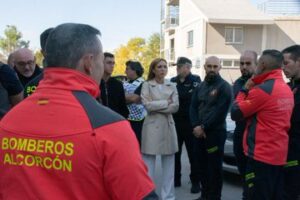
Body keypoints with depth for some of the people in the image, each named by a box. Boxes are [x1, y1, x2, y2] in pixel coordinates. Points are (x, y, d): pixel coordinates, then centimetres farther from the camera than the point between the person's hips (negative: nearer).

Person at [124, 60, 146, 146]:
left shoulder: (142, 84, -9)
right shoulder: (125, 83, 10)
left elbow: (134, 98, -20)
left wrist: (123, 96, -6)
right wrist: (129, 97, -11)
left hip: (138, 119, -6)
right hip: (126, 118, 6)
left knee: (138, 143, 4)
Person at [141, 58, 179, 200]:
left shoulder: (172, 86, 9)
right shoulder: (146, 85, 1)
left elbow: (175, 107, -2)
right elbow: (147, 105, -13)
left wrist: (156, 107, -9)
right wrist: (166, 103, -7)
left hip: (168, 126, 3)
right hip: (152, 126, -3)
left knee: (169, 165, 7)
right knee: (149, 164, 1)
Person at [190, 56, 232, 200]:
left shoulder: (224, 87, -9)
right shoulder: (200, 86, 13)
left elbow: (220, 112, -16)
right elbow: (193, 107, 8)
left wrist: (203, 127, -14)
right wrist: (196, 126, -8)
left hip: (216, 133, -6)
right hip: (200, 132, 6)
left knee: (214, 167, 1)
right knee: (202, 165, 14)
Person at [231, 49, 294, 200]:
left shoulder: (262, 90, -18)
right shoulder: (287, 89, 10)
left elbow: (235, 113, -10)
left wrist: (245, 90, 0)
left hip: (261, 155, -9)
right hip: (279, 155, 9)